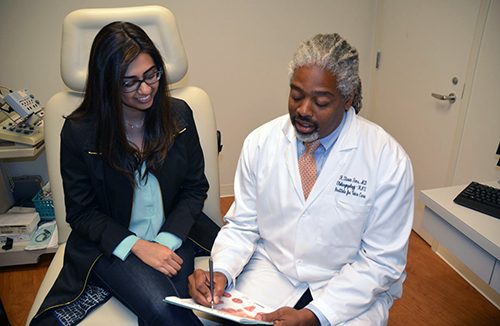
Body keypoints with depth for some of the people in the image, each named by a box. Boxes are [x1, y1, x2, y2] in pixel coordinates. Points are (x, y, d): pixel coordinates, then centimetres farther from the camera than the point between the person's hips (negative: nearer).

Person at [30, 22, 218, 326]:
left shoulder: (179, 114, -4)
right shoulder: (78, 132, -9)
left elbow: (195, 188, 1)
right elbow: (81, 212, -3)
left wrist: (166, 242, -12)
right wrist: (137, 246, -16)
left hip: (172, 237, 3)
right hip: (112, 243, -2)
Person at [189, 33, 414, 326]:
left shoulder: (389, 159, -14)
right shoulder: (260, 142, -7)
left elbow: (381, 260, -10)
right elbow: (242, 225, 1)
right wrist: (222, 272, -18)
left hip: (352, 289, 0)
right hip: (270, 269, 1)